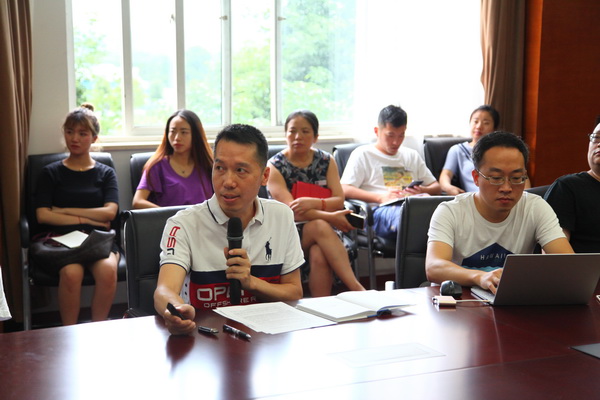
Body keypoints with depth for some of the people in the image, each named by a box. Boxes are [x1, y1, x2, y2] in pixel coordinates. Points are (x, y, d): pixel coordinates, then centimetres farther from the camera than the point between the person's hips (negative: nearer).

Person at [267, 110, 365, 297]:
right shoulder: (275, 166, -1)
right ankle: (356, 288, -39)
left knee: (319, 257, -34)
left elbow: (339, 200, -2)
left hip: (322, 231, 2)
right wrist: (330, 217, -28)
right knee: (320, 227, -35)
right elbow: (290, 209, -14)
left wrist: (313, 203, -24)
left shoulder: (326, 161, 10)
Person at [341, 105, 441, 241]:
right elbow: (344, 190, 4)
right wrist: (381, 197, -10)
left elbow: (436, 187, 32)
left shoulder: (412, 155, 34)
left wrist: (422, 191, 5)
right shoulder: (362, 154, 17)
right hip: (380, 211, -5)